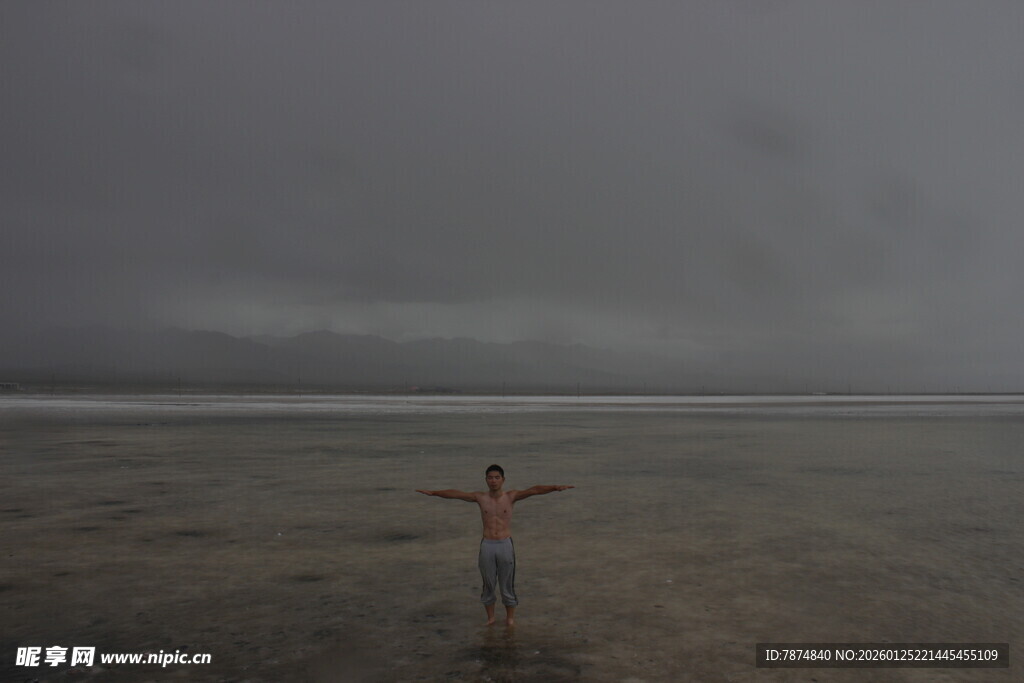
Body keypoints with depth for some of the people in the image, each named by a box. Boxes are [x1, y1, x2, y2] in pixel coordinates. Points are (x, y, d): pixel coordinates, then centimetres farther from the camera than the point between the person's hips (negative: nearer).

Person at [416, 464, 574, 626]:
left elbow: (534, 490, -15)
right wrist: (432, 493, -2)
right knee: (488, 585, 10)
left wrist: (556, 488, -26)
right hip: (487, 546, 1)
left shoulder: (511, 496, -3)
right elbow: (454, 494, 1)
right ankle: (490, 617, 27)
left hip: (505, 545, -1)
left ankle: (510, 618, 24)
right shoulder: (480, 497, 1)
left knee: (507, 584, 7)